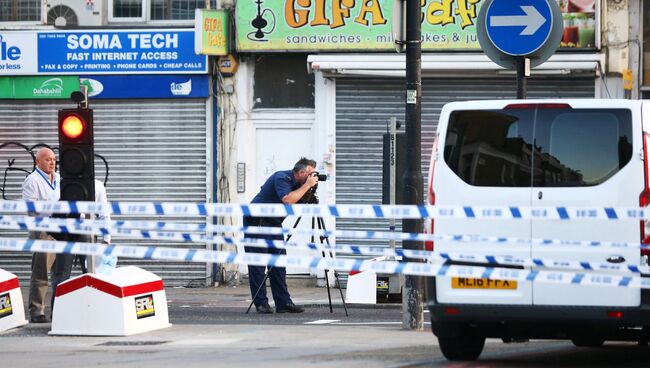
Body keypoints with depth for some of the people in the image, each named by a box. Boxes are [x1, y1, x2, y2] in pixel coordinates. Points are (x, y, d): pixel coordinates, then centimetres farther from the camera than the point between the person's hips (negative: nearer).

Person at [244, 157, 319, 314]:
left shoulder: (296, 183, 5)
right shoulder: (282, 178, -21)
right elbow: (288, 199, -36)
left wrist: (310, 192, -8)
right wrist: (307, 186, -29)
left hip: (274, 223, 9)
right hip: (257, 222, -9)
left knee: (279, 264, 3)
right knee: (258, 263, -7)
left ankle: (283, 302, 1)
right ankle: (261, 303, -6)